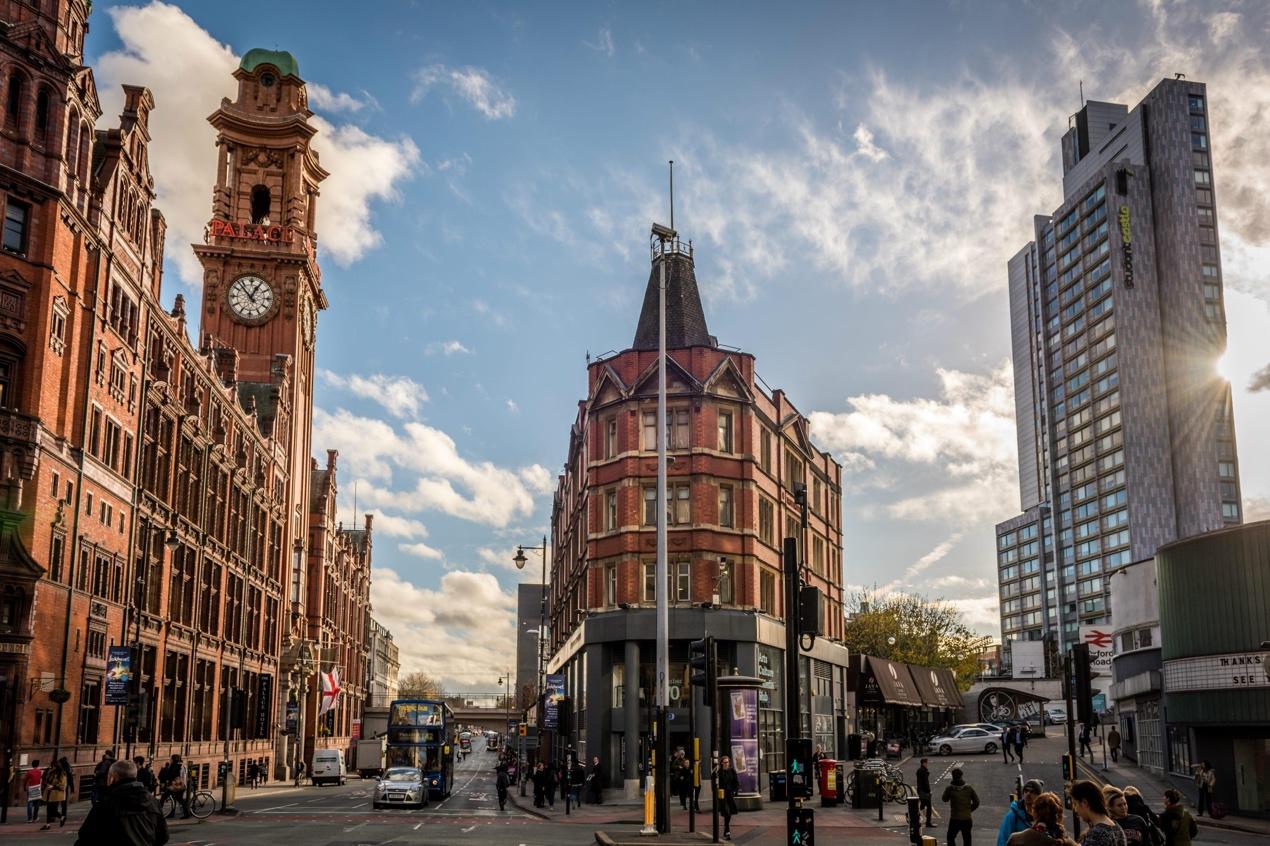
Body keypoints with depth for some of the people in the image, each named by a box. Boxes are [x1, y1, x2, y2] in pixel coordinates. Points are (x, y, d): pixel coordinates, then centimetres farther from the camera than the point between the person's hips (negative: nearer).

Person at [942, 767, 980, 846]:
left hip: (954, 819, -2)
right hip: (967, 819, 2)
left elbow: (945, 799, 8)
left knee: (950, 837, 16)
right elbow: (976, 802, 1)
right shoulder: (969, 788, -5)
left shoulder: (950, 788, -10)